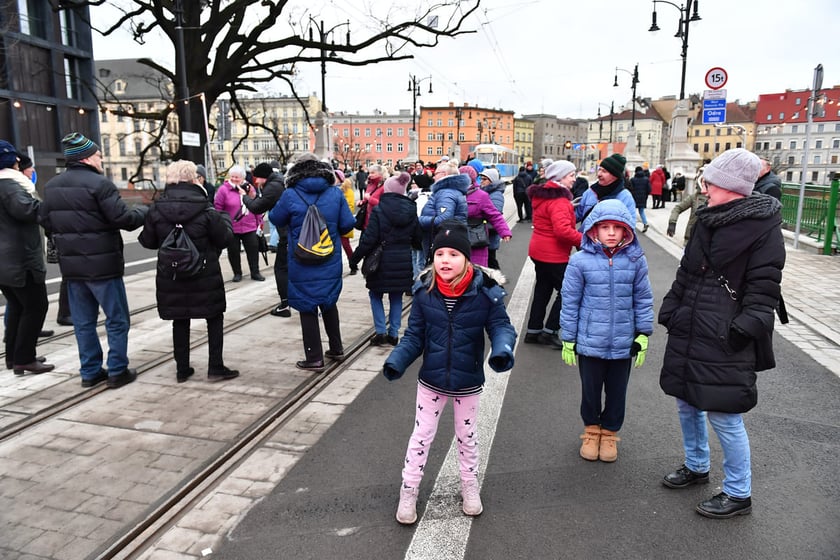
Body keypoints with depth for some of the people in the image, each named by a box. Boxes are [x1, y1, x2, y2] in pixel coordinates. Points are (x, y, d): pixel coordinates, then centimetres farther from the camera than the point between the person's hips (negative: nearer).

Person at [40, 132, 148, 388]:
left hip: (71, 264, 7)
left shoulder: (52, 185, 9)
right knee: (117, 319, 4)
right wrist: (144, 211, 0)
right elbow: (124, 219, -19)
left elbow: (46, 222, 15)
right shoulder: (99, 183, -15)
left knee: (83, 321, 14)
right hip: (102, 264, -7)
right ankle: (117, 371, 8)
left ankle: (90, 371, 20)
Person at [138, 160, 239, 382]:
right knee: (214, 318, 12)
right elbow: (224, 239, -7)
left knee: (180, 322, 15)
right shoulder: (205, 209, -13)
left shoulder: (156, 209, -4)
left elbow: (148, 241, 3)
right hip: (205, 276, -3)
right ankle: (215, 367, 12)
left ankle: (182, 370, 22)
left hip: (171, 277, 3)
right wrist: (225, 219, 12)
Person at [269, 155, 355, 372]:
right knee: (329, 303, 21)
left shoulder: (290, 195, -9)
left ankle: (314, 358, 10)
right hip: (330, 262, 3)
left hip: (302, 264, -3)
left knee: (307, 308, 6)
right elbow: (348, 224, -2)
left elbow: (276, 219, 5)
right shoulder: (335, 193, -4)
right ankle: (336, 349, 30)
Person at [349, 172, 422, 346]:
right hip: (403, 261, 4)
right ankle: (393, 333, 17)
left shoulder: (378, 210, -12)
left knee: (375, 295, 13)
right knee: (396, 297, 14)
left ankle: (381, 332, 8)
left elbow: (369, 239, -14)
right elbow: (418, 239, 9)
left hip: (382, 260, -4)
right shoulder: (411, 211, 2)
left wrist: (355, 258, -5)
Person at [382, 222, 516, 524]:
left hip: (468, 382, -1)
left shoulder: (485, 291, -20)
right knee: (421, 436, 14)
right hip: (431, 380, 1)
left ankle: (470, 486, 46)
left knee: (467, 437, 21)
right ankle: (408, 492, 34)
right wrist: (397, 361, -21)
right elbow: (414, 335, -6)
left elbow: (500, 326, -12)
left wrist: (502, 350, -33)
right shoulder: (424, 290, -14)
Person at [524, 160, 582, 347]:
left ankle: (533, 331, 23)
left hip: (539, 251, 10)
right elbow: (563, 230, -32)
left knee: (542, 290, 17)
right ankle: (550, 332, 6)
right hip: (554, 255, -10)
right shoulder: (559, 200, -21)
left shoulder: (542, 194, 10)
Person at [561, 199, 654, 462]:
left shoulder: (636, 260, -6)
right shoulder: (581, 261, -11)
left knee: (617, 391, 17)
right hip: (589, 342, -1)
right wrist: (568, 340, -1)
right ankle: (591, 429, 40)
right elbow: (570, 302, -5)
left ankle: (609, 433, 39)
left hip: (624, 342, 2)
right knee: (590, 390, 15)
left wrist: (643, 335, 3)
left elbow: (643, 299, 4)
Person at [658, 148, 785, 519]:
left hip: (724, 339, -8)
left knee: (723, 414, -1)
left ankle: (738, 494, 20)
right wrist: (669, 311, 12)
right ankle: (696, 467, 41)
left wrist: (745, 328, -20)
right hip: (689, 332, 8)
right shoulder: (708, 219, 12)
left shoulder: (763, 225, -10)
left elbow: (764, 287, -13)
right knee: (687, 402, 18)